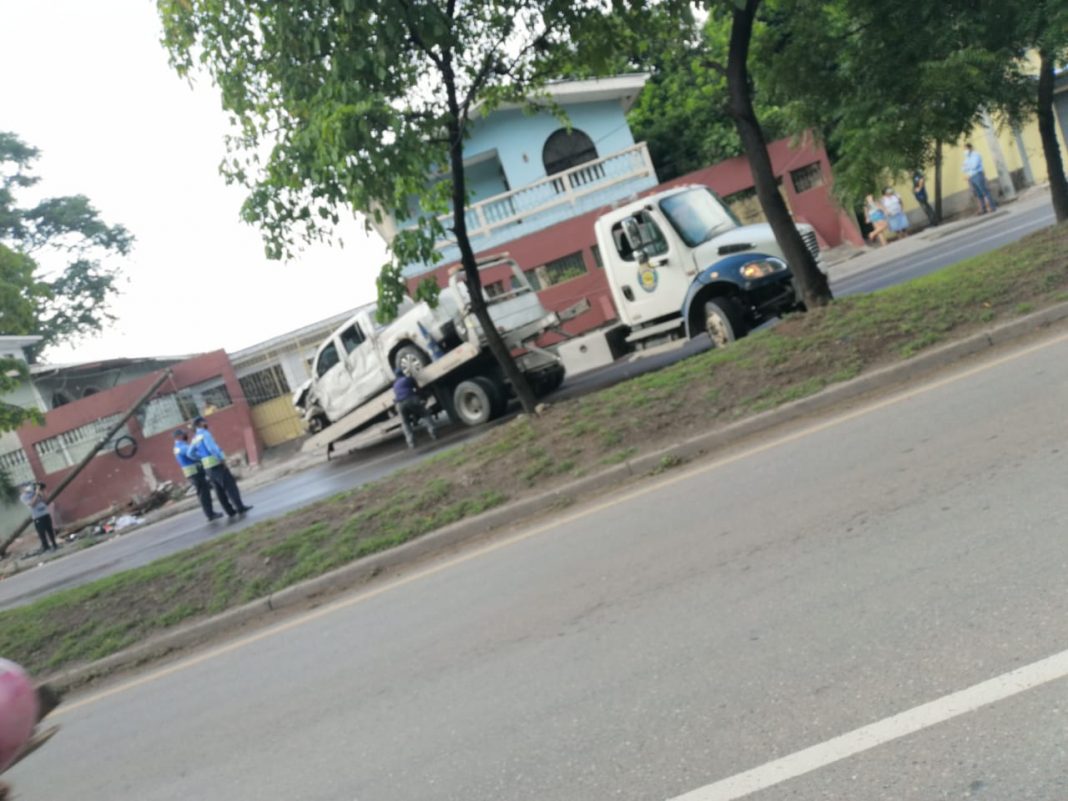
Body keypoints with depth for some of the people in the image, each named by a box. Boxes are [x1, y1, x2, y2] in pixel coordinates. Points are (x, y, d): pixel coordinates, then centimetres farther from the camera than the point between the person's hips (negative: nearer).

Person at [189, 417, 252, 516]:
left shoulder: (195, 438, 14)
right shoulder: (205, 433, -11)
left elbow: (191, 453, 5)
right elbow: (212, 448, -24)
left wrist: (203, 458, 10)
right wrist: (222, 459, -19)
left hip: (208, 467, 8)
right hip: (216, 464, -8)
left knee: (220, 489, 10)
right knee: (230, 485, -3)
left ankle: (230, 511, 12)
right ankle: (240, 508, -3)